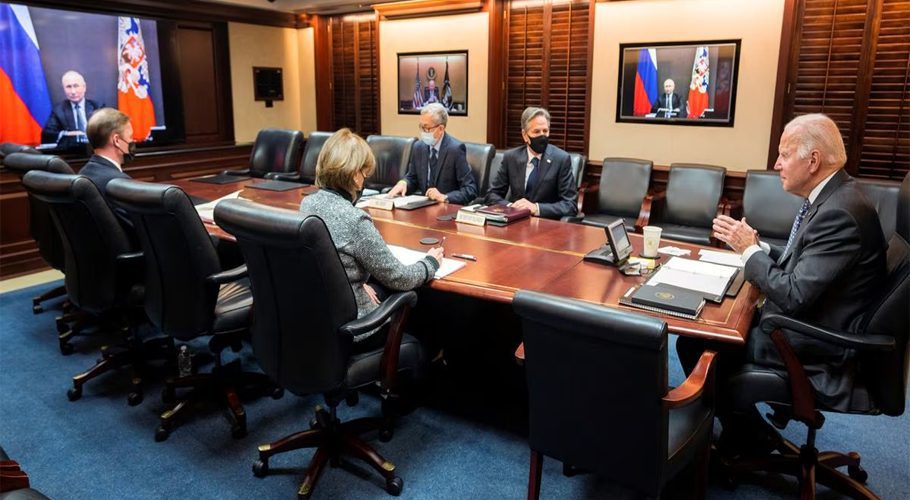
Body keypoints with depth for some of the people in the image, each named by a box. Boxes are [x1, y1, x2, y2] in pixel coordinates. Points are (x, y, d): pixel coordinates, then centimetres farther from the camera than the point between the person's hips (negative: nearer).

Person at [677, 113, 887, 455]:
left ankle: (741, 431, 14)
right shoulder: (831, 197, 5)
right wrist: (753, 244, -3)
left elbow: (794, 296, -28)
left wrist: (749, 249, -16)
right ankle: (739, 422, 23)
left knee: (694, 344, -10)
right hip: (804, 320, 10)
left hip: (815, 347, -10)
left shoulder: (840, 213, -26)